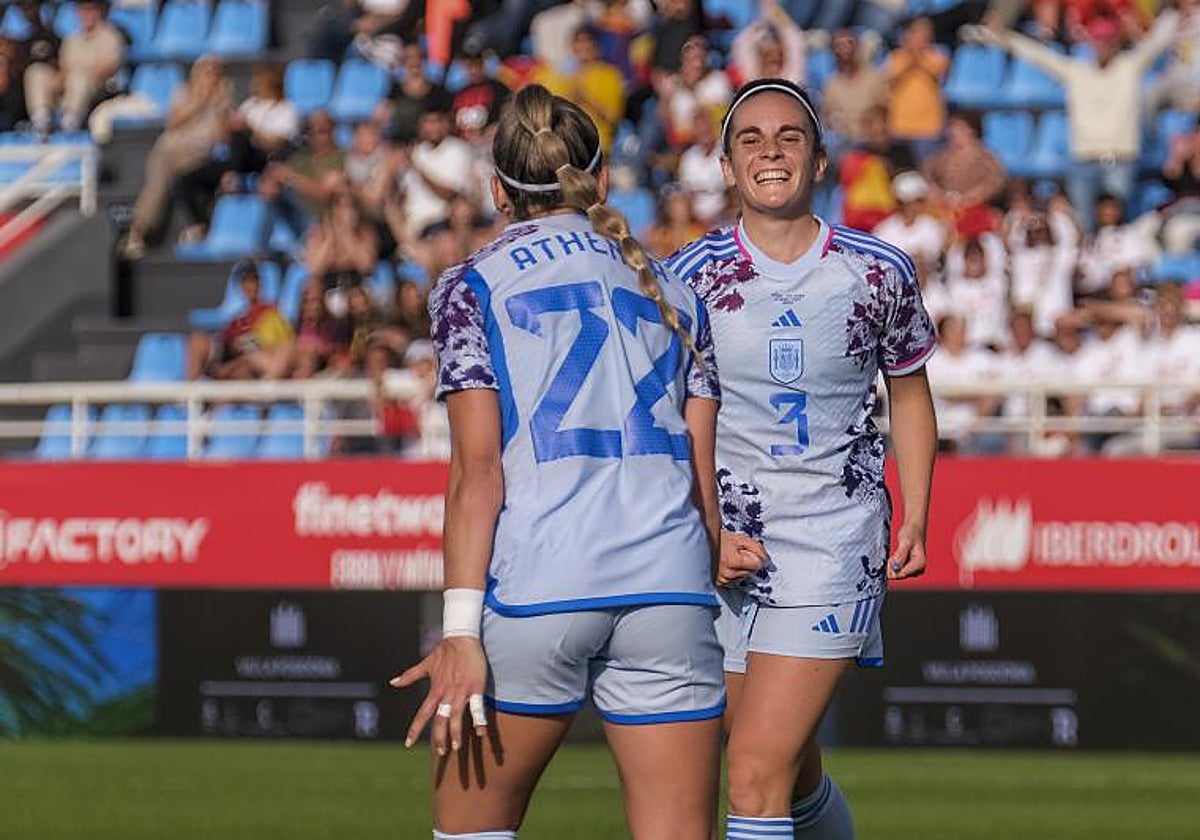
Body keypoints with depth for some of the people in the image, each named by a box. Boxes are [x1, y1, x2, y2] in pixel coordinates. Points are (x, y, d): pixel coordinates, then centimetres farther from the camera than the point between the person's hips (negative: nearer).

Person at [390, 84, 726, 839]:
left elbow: (478, 469, -4)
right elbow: (704, 475, 12)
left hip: (533, 584, -2)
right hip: (668, 580, 3)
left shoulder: (472, 287, 6)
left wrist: (460, 633, -8)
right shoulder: (670, 291, 16)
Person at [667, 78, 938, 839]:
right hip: (726, 548, 2)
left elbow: (910, 392, 16)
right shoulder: (690, 277, -1)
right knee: (794, 776, 12)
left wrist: (915, 519, 7)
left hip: (835, 542, -2)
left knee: (757, 773, -15)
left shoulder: (879, 273, 0)